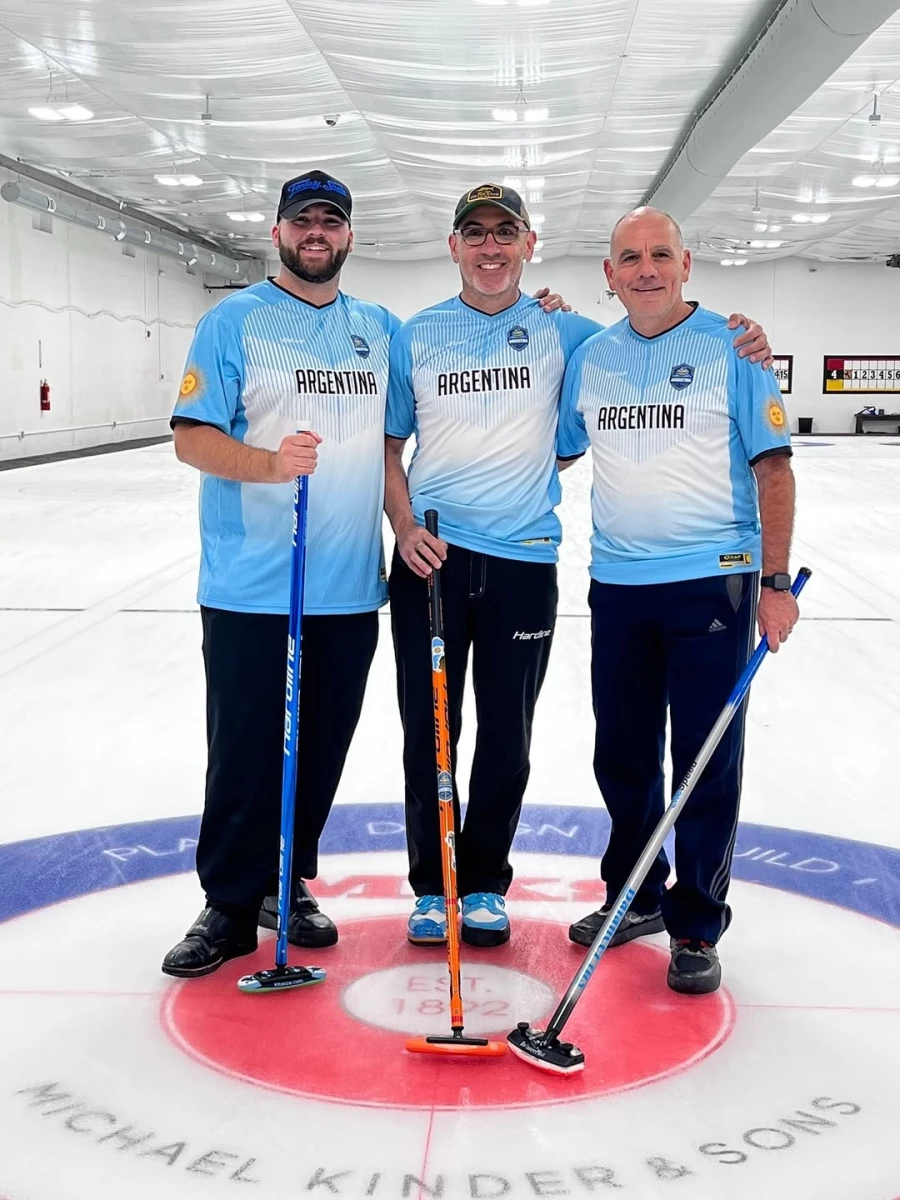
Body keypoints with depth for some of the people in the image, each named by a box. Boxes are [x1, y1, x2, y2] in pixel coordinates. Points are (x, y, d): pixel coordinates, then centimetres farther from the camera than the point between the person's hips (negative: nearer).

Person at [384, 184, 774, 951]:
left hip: (523, 562, 0)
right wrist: (405, 528, -8)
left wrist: (736, 341, -8)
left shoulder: (561, 331, 4)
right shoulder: (417, 336, 5)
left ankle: (485, 883, 26)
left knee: (506, 739, 9)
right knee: (429, 734, 6)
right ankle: (432, 886, 22)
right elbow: (390, 447, 8)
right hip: (431, 557, 0)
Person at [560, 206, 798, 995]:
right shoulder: (590, 358, 9)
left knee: (705, 761, 2)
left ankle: (696, 928, 16)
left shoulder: (731, 347, -4)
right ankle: (636, 896, 33)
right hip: (618, 583, 5)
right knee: (622, 756, 14)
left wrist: (775, 581, -11)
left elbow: (773, 468, -6)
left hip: (712, 581, -4)